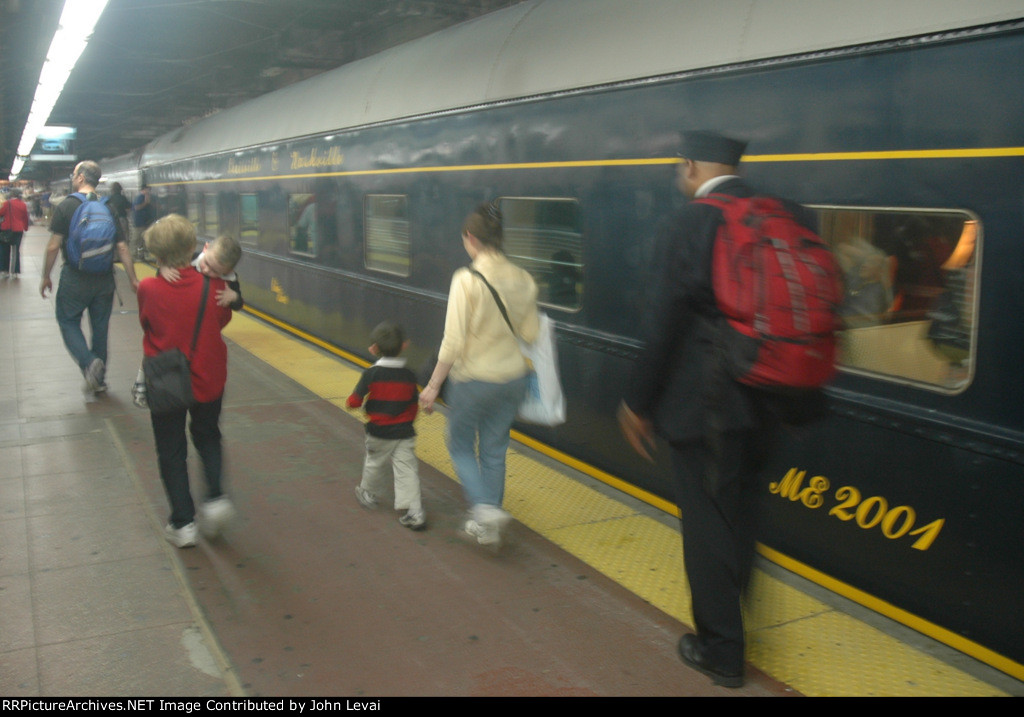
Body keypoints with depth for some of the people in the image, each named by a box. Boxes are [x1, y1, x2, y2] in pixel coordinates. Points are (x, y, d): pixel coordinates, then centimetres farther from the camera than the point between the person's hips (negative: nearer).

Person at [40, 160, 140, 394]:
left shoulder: (66, 206, -9)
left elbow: (53, 247, -10)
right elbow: (122, 248, -1)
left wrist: (46, 277, 2)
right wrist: (133, 280, 6)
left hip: (75, 278, -4)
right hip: (104, 278, 4)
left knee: (68, 322, 11)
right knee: (100, 327, 14)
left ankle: (89, 362, -14)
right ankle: (99, 379, 22)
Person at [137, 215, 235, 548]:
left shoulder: (148, 289, -15)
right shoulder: (213, 285, -12)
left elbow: (147, 326, 1)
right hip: (209, 379, 2)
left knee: (171, 452, 13)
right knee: (208, 437, 25)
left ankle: (183, 523, 15)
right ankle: (215, 498, 8)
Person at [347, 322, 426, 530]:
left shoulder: (371, 374, -14)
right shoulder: (409, 376, -4)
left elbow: (354, 402, -15)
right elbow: (414, 405, 5)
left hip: (379, 434, -1)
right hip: (404, 433, 1)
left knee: (375, 464, 23)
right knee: (406, 470, 0)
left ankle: (368, 493, 46)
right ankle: (414, 511, -8)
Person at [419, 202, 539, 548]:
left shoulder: (467, 279, -18)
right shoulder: (522, 280, -2)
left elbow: (454, 341, -19)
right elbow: (530, 333, 4)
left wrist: (433, 385, -11)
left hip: (473, 379, -5)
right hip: (512, 377, 5)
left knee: (461, 445, 15)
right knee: (494, 451, 17)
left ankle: (485, 508, -5)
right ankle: (487, 526, 25)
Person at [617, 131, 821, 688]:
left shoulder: (687, 228, -16)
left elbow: (664, 327, -15)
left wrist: (638, 403, -3)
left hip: (705, 406, -7)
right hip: (760, 405, 7)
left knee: (707, 526, 7)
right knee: (737, 517, 24)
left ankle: (721, 652, 20)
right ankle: (728, 618, 43)